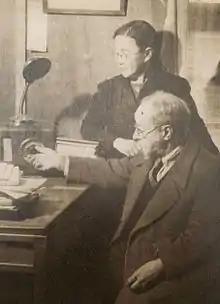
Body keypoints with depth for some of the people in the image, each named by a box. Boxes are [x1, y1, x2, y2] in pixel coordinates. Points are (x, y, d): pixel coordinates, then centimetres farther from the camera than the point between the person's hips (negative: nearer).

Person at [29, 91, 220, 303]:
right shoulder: (153, 158, 4)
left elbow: (203, 235, -20)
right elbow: (113, 171, 16)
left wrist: (162, 265, -23)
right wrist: (60, 162, 17)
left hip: (176, 278, -7)